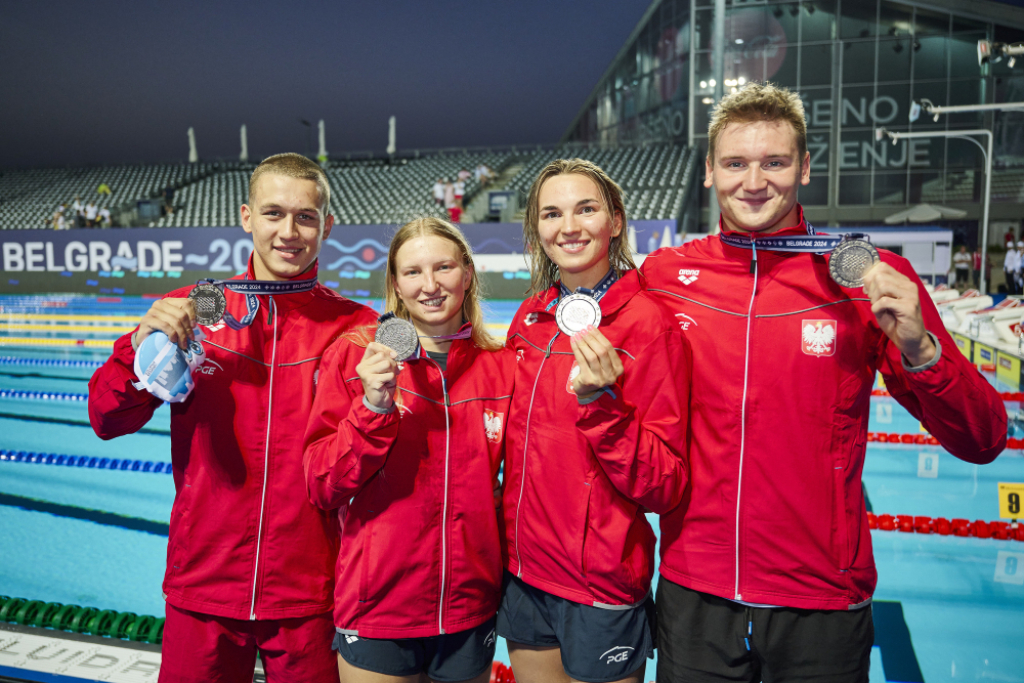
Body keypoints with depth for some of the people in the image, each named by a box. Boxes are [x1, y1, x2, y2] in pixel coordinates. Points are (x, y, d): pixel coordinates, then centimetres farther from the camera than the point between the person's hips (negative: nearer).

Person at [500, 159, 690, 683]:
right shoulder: (529, 319, 2)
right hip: (523, 579, 5)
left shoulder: (648, 323, -14)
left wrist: (602, 403, -28)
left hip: (602, 590, -5)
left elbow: (663, 488, -16)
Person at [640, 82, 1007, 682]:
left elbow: (983, 442, -7)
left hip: (824, 605, -1)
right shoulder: (664, 276, -4)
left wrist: (919, 352, -22)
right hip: (693, 593, 1)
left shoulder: (869, 279, -7)